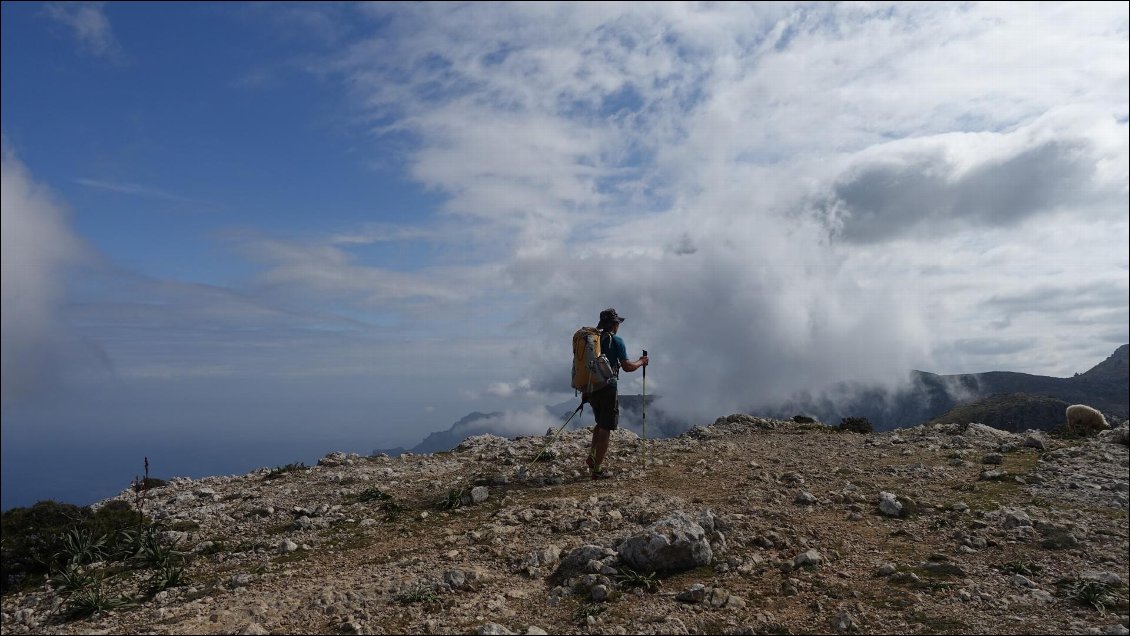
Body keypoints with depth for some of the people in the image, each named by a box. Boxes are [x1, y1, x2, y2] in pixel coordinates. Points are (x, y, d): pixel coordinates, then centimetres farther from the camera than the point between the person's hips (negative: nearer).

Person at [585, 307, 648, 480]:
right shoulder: (616, 341, -8)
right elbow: (627, 367, -11)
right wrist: (641, 362, 10)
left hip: (591, 387, 6)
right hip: (608, 388, -6)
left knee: (600, 423, 25)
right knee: (606, 428, 2)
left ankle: (592, 457, 14)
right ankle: (597, 469, 4)